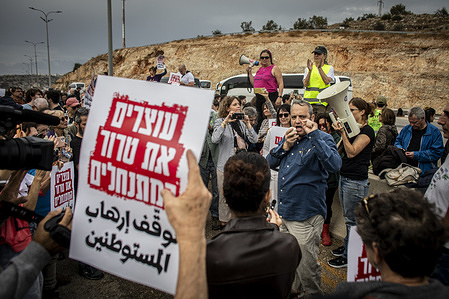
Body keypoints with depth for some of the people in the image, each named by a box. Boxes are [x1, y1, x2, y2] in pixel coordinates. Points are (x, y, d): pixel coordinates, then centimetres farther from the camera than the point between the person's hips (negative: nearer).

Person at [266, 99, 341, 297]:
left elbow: (334, 165, -29)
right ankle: (294, 289, 45)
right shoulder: (288, 137, 10)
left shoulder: (322, 139, -10)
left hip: (306, 215, -7)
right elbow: (270, 163, 8)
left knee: (306, 265, 1)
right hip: (285, 211, 7)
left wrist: (314, 134, -28)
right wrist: (284, 146, -9)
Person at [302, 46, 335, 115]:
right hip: (309, 100, 1)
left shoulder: (329, 68, 8)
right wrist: (310, 70, -14)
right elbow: (305, 84, -2)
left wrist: (320, 68, -16)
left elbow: (327, 82, -10)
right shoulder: (308, 68, 12)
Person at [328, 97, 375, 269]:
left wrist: (343, 132, -20)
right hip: (344, 177, 9)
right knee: (348, 217, 19)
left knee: (352, 219, 1)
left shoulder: (367, 131, -12)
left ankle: (349, 256, 12)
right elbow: (341, 150, 14)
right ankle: (347, 246, 34)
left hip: (356, 181, -9)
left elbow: (351, 152, -20)